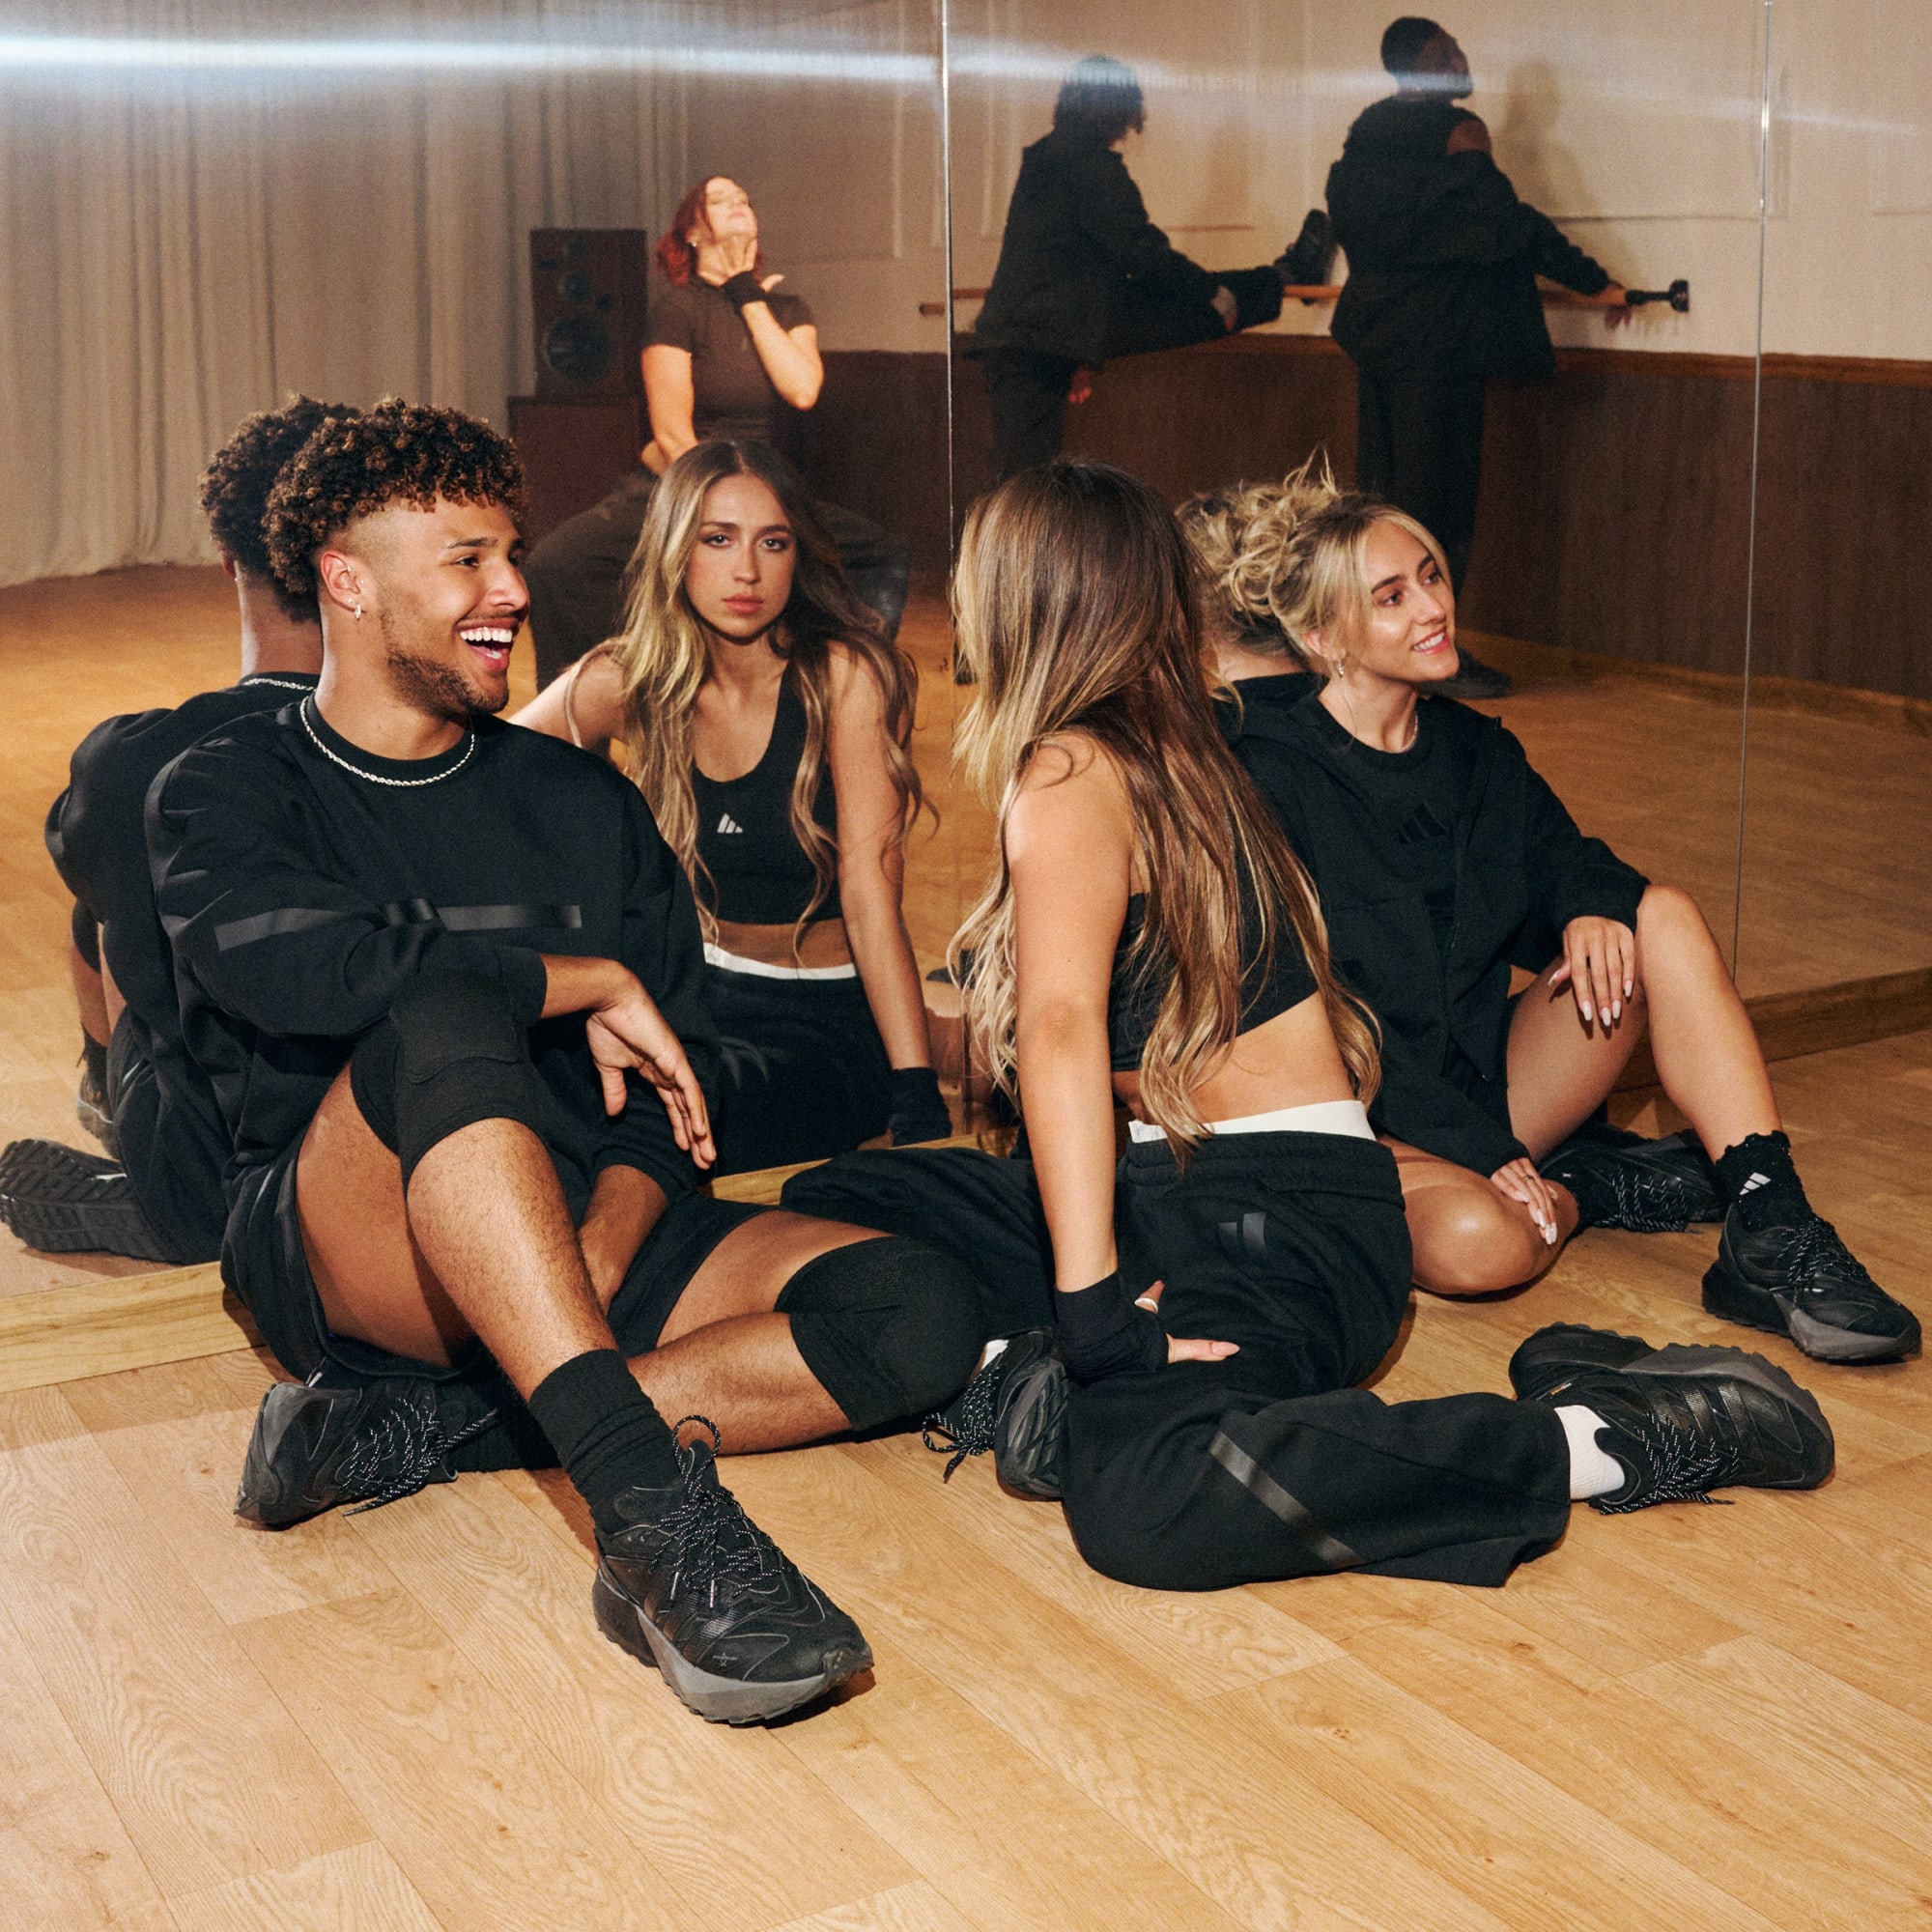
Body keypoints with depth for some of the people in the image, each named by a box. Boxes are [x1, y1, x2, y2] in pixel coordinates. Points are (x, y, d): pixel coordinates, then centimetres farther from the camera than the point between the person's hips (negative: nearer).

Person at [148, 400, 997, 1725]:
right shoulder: (224, 793, 5)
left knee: (923, 1313, -19)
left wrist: (592, 1270, -13)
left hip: (586, 1232, 5)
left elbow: (671, 1084, 7)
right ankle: (658, 1513, -44)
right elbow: (286, 960, -20)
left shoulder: (583, 804, 16)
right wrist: (591, 986, -11)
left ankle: (430, 1429, -25)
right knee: (450, 1010, -36)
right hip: (341, 1255, -4)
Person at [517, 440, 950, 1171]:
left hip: (826, 1020, -4)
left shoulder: (842, 676, -13)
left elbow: (870, 898, -16)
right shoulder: (627, 683, -2)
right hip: (689, 995, 4)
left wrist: (919, 1098, -22)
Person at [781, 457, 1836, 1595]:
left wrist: (1095, 1310, -32)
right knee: (837, 1200, 5)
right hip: (1181, 1194, 9)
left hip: (1291, 1219, -9)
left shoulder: (1067, 776, -12)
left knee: (1142, 1504, -35)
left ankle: (1601, 1441, -18)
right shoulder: (1178, 749, 15)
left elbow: (1061, 1027, -27)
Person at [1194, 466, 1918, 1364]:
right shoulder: (1267, 776, -14)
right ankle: (1593, 1185, -2)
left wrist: (1592, 904, -13)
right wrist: (1480, 1153, -21)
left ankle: (1771, 1238, -18)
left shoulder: (1474, 749, 7)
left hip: (1487, 1076, 7)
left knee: (1666, 914, -12)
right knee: (1476, 1241, -38)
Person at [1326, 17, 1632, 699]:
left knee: (1380, 489, 12)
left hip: (1373, 332, 8)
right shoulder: (1453, 132, -12)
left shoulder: (1363, 136, 10)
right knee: (1438, 495, -3)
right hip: (1438, 341, -8)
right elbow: (1511, 224, -14)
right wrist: (1597, 284, -7)